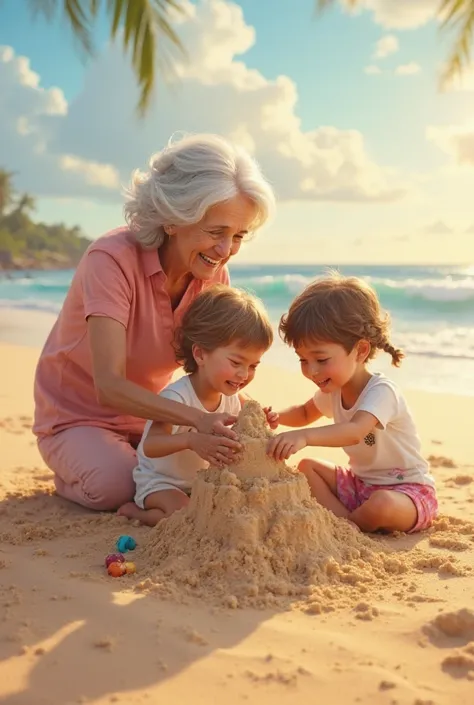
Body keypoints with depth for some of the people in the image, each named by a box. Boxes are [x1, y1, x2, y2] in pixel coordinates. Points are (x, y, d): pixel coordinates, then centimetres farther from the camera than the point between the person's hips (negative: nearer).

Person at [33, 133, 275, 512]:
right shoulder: (112, 259, -30)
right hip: (77, 416, -5)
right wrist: (198, 419, -51)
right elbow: (109, 387, -37)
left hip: (147, 414, 5)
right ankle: (72, 469, 4)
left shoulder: (214, 272, -11)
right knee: (118, 487, -31)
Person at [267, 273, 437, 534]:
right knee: (307, 467, -3)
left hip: (407, 490, -8)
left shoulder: (381, 392, -26)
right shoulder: (333, 389, 0)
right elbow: (305, 413, 22)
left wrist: (304, 436, -63)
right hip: (359, 482, 8)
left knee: (381, 506, -37)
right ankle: (345, 520, -17)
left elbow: (355, 431, -47)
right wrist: (275, 417, -2)